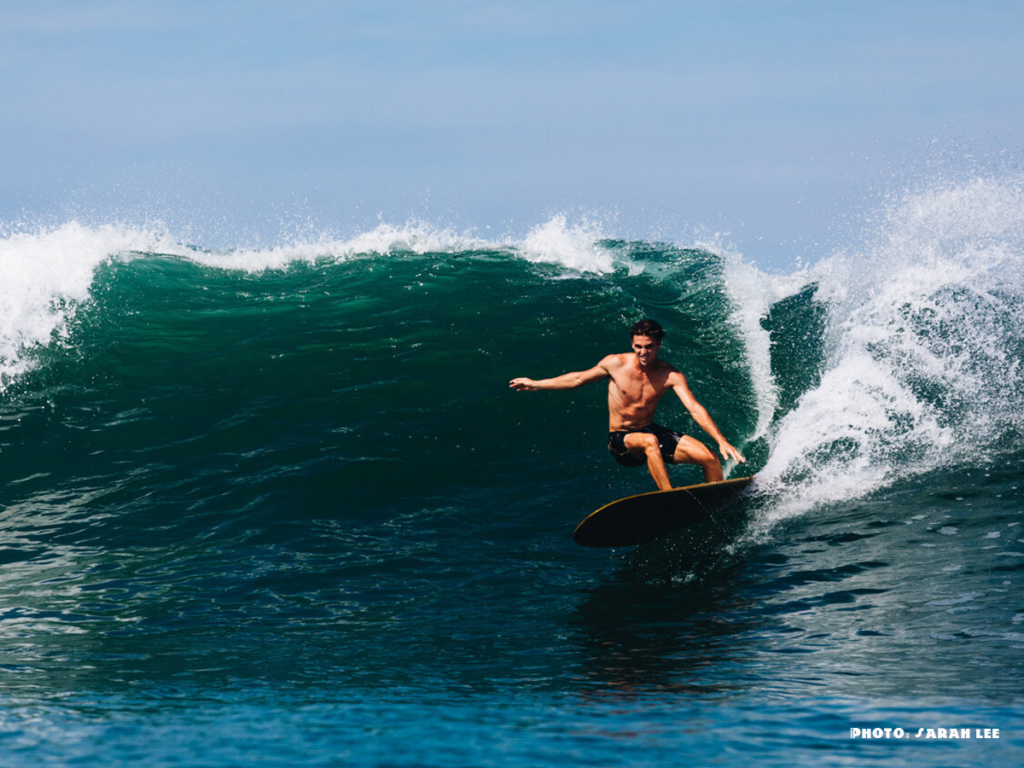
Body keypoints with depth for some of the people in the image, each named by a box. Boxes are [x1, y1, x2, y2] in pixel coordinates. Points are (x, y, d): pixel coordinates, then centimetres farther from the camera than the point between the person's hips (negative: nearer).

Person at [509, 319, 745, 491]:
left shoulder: (670, 376, -12)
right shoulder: (616, 364, -12)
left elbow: (695, 409, -21)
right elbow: (579, 379, 4)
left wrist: (722, 441, -33)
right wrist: (537, 385, 10)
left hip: (650, 431, 3)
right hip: (621, 441, -3)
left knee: (709, 458, -12)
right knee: (650, 442, -40)